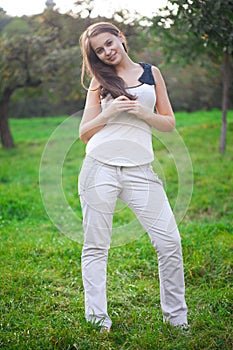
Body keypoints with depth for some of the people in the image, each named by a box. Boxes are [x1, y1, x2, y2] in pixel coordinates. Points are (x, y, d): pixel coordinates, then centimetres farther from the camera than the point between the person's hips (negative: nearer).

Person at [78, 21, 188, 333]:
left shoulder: (152, 73, 14)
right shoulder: (100, 81, 12)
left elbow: (170, 124, 13)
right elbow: (84, 133, 8)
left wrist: (143, 113, -6)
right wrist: (110, 112, -9)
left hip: (140, 170, 0)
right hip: (100, 168, 0)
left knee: (169, 242, -5)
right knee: (96, 246, 1)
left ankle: (177, 318, 10)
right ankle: (97, 319, 10)